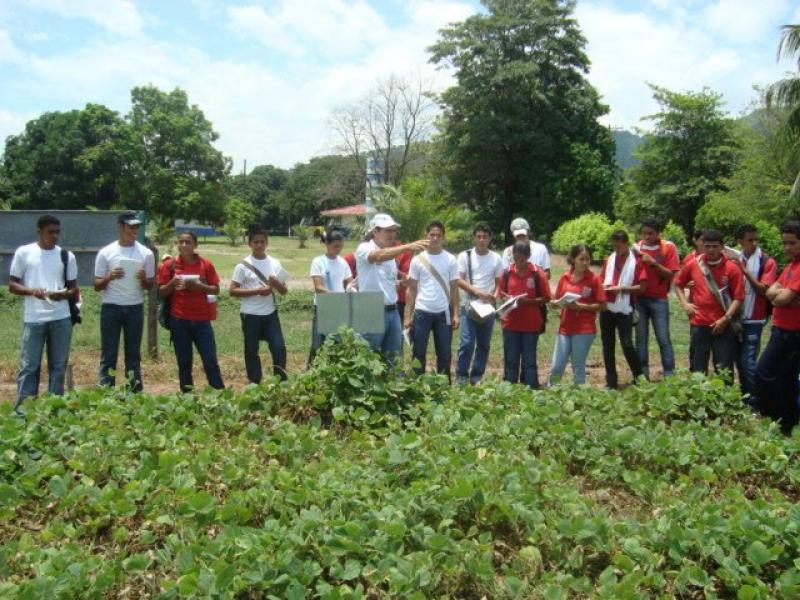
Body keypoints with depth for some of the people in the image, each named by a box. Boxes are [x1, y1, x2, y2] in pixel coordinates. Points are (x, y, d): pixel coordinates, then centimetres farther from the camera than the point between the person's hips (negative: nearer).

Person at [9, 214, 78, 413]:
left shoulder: (66, 256, 8)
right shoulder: (23, 252, 3)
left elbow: (74, 289, 11)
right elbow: (12, 285, 4)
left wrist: (62, 294, -12)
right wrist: (31, 290, -16)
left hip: (61, 318, 2)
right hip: (33, 319, -2)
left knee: (58, 364, 8)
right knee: (29, 365, -1)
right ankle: (22, 405, 5)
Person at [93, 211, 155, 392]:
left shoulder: (146, 253, 2)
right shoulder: (106, 253, -1)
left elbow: (150, 285, 6)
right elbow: (97, 286, 1)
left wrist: (144, 279, -16)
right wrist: (110, 277, -18)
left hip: (135, 308, 2)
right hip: (111, 308, -1)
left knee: (133, 353, 9)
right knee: (109, 353, 1)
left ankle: (134, 392, 15)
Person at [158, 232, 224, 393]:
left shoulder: (206, 264, 2)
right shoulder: (170, 265, 2)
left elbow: (216, 290, 3)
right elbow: (162, 292, 4)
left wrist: (199, 286, -13)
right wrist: (172, 283, -15)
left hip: (202, 319, 0)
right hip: (179, 320, 0)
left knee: (210, 360, 0)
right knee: (184, 361, 7)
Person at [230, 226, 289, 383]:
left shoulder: (275, 263, 4)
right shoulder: (243, 265, -6)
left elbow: (284, 291, 6)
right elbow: (233, 291, -9)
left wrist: (277, 284, -17)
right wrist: (257, 290, -18)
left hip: (270, 313, 3)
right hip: (250, 315, -2)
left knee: (279, 348, -1)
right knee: (251, 351, 8)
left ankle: (281, 383, 12)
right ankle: (255, 385, 20)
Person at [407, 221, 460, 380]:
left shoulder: (450, 259, 2)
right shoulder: (417, 260, 0)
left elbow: (454, 288, 5)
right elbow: (412, 289, 4)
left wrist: (455, 314, -1)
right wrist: (410, 315, -1)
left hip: (443, 313, 1)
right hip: (422, 312, -1)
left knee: (445, 353, 9)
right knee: (419, 352, 5)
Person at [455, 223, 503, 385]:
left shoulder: (496, 259, 7)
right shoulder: (465, 256, 0)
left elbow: (499, 283, 9)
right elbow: (459, 281, -5)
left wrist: (494, 296, -12)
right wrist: (477, 292, -19)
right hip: (469, 305, -3)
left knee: (484, 344, 7)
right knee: (467, 342, -9)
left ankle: (477, 377, 17)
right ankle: (461, 376, 0)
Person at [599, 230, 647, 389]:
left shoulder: (636, 262, -4)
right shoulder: (609, 260, 10)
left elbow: (642, 287, -8)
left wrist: (621, 288, -17)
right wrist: (603, 287, -5)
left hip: (624, 310, -5)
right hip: (607, 308, 5)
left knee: (627, 344, -8)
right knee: (607, 345, 8)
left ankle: (639, 377, 12)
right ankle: (611, 381, 18)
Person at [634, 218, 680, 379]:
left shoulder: (668, 247, -2)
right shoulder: (638, 246, 7)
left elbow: (670, 275, -7)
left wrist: (653, 263, -16)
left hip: (659, 299, -3)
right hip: (639, 298, 3)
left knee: (663, 338, -4)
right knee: (641, 338, 2)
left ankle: (670, 376, 1)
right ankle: (642, 375, 8)